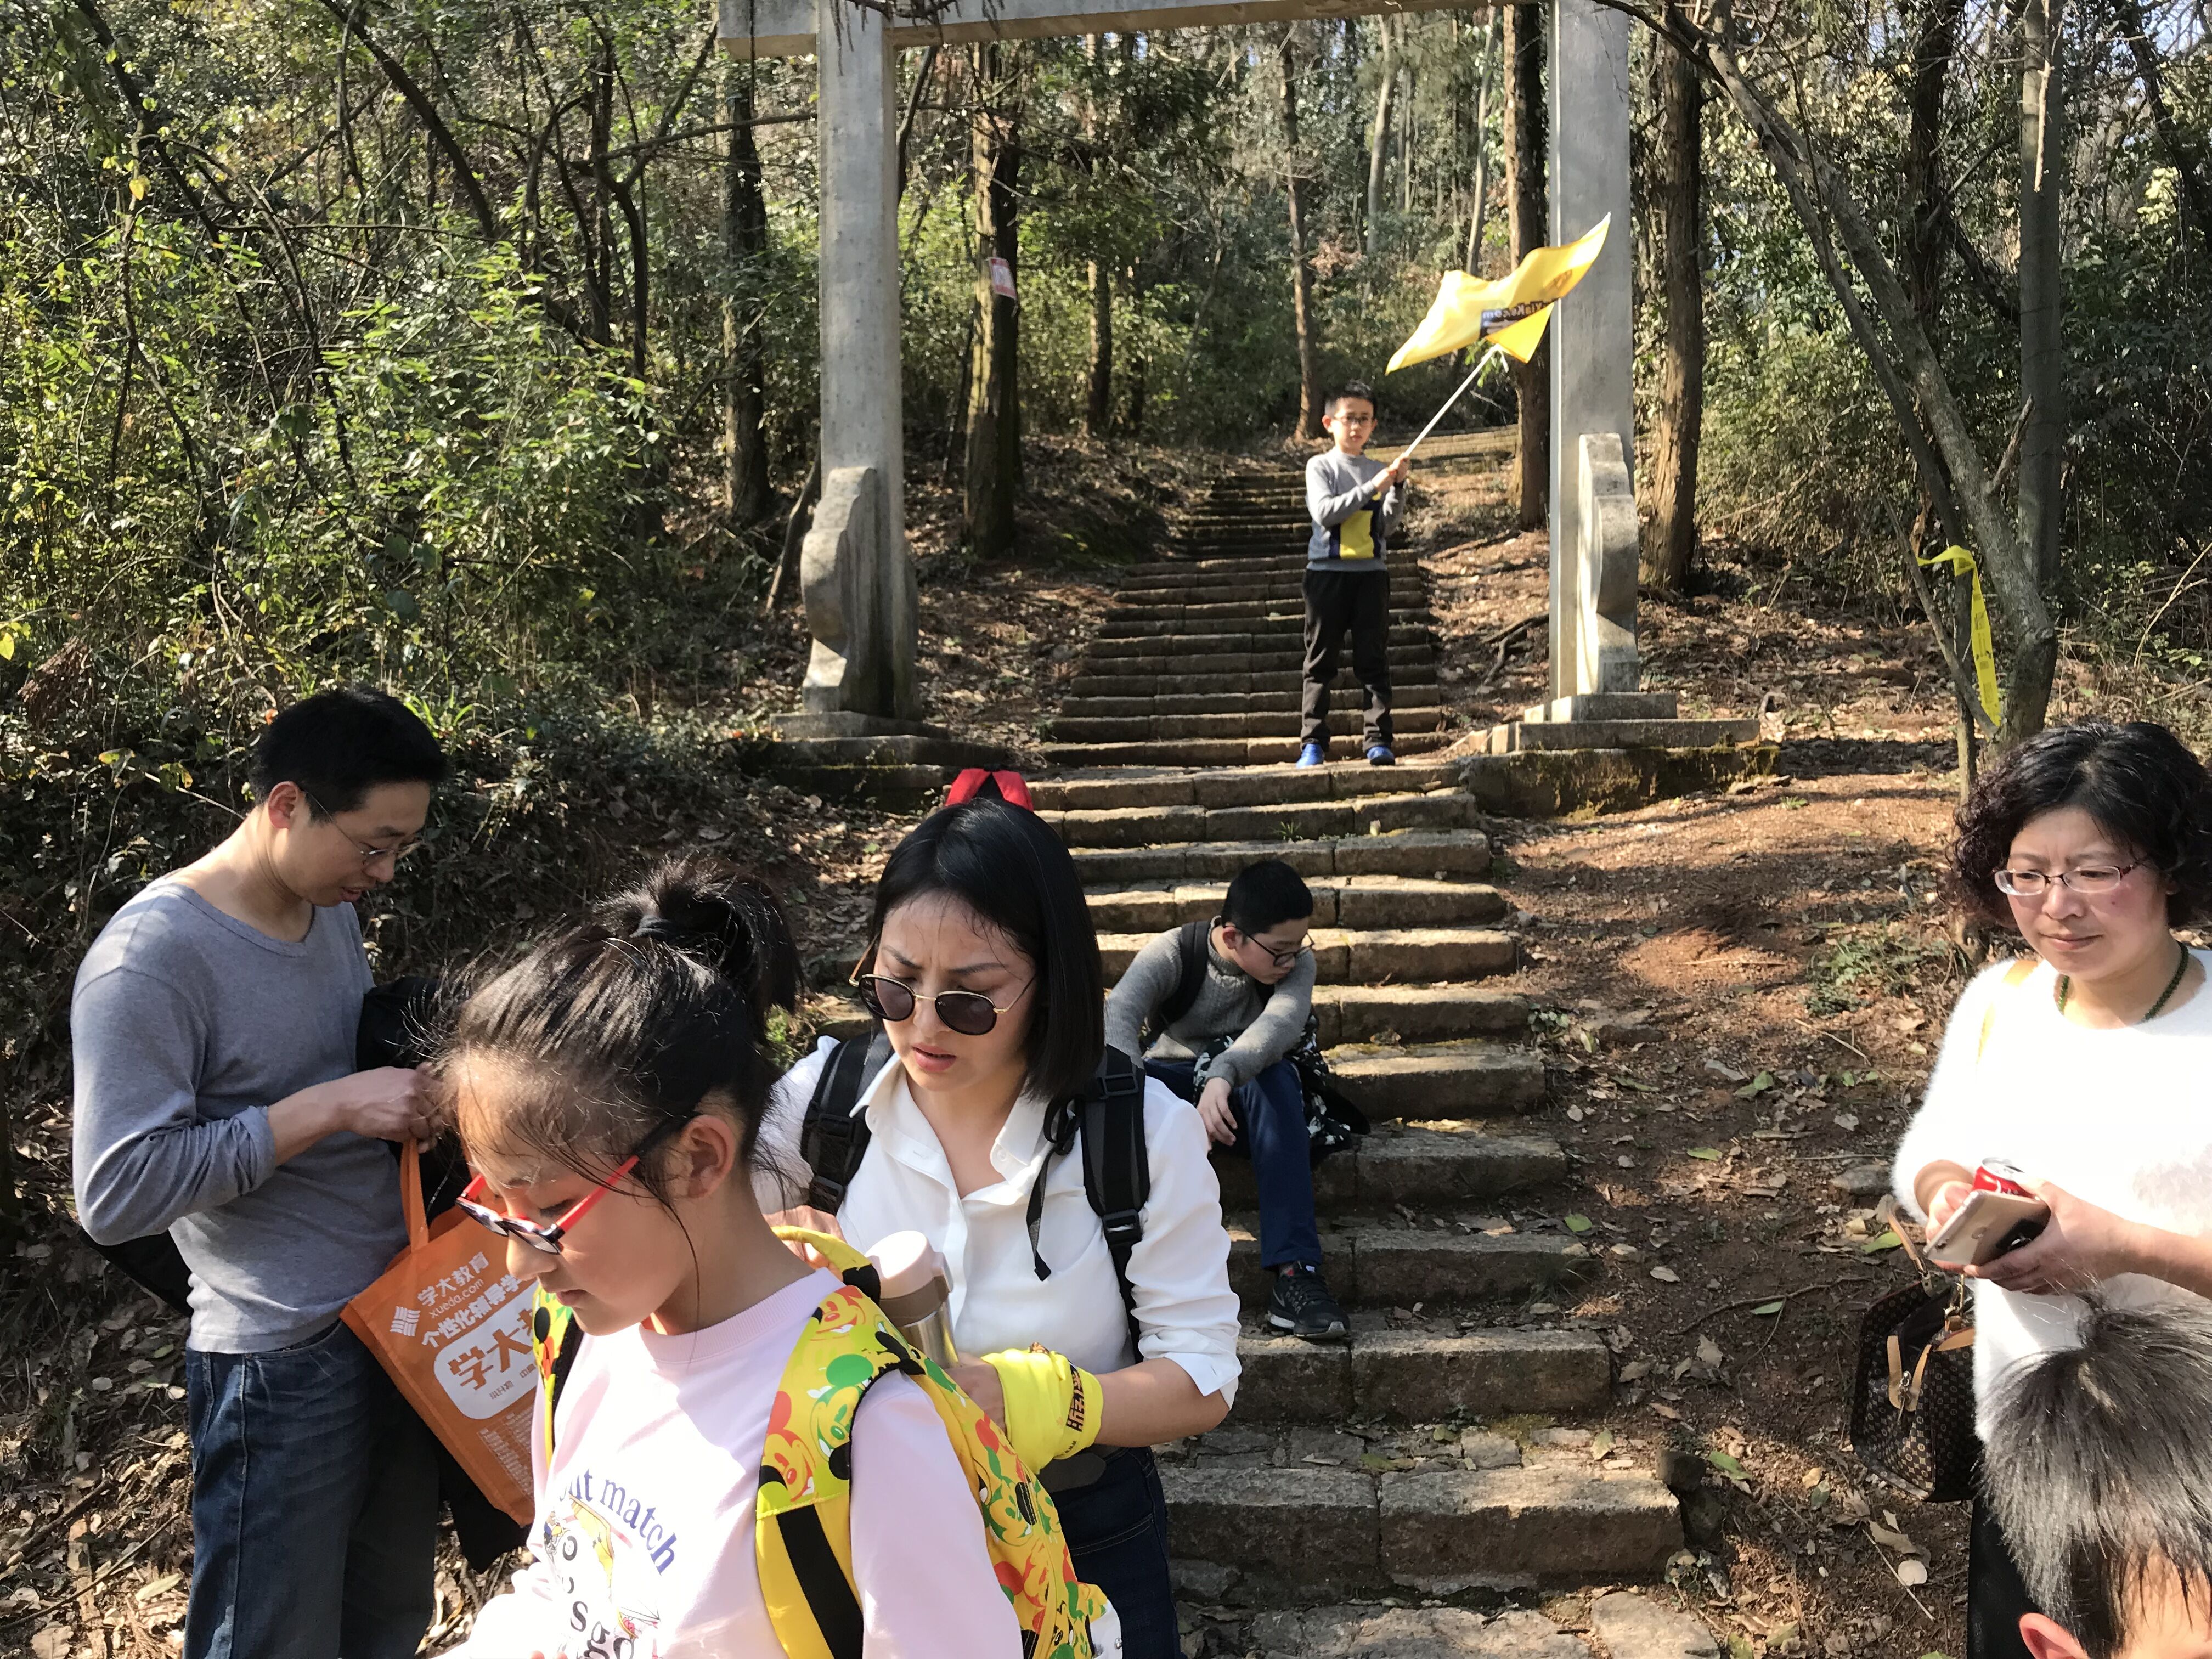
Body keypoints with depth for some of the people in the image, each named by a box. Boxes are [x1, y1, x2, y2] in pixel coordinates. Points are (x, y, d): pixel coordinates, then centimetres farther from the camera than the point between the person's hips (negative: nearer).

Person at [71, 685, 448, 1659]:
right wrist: (330, 1108, -25)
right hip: (282, 1361, -7)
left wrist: (413, 1085, 0)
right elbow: (116, 1193, -22)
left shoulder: (332, 911, 5)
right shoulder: (148, 962, -19)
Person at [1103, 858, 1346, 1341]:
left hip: (1242, 1093, 1)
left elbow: (1281, 1023, -34)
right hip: (1172, 1082, 0)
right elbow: (1120, 1013, -34)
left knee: (1276, 1076, -35)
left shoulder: (1295, 965, -12)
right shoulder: (1173, 953, -16)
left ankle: (1293, 1272, -42)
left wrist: (1224, 1075, -55)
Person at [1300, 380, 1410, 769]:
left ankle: (1379, 740, 0)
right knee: (1320, 660, 1)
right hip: (1327, 572, -2)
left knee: (1374, 660, 0)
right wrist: (1372, 487, -18)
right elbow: (1324, 511, -13)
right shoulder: (1321, 466, 3)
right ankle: (1313, 743, 3)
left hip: (1371, 573, 2)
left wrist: (1397, 487, -10)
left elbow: (1388, 526, 3)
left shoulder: (1380, 470, 11)